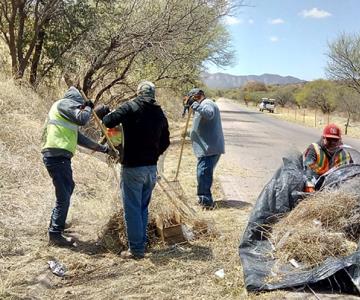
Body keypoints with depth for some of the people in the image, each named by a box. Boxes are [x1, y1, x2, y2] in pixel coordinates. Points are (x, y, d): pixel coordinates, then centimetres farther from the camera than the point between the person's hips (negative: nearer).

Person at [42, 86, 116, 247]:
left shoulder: (68, 119, 26)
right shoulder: (64, 103, -1)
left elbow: (80, 138, 28)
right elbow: (82, 119, -14)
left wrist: (104, 149, 30)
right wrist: (88, 107, 7)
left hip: (60, 156, 11)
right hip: (57, 156, -11)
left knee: (68, 187, 28)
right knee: (63, 196, -9)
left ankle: (56, 224, 40)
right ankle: (55, 235, -3)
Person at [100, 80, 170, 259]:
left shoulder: (130, 107, -9)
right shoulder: (160, 113, 8)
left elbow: (108, 122, -15)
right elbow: (165, 142, 13)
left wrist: (104, 116, 7)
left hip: (132, 167, -6)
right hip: (151, 167, 6)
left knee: (132, 209, 1)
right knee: (143, 208, 17)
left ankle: (136, 249, 5)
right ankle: (141, 244, 24)